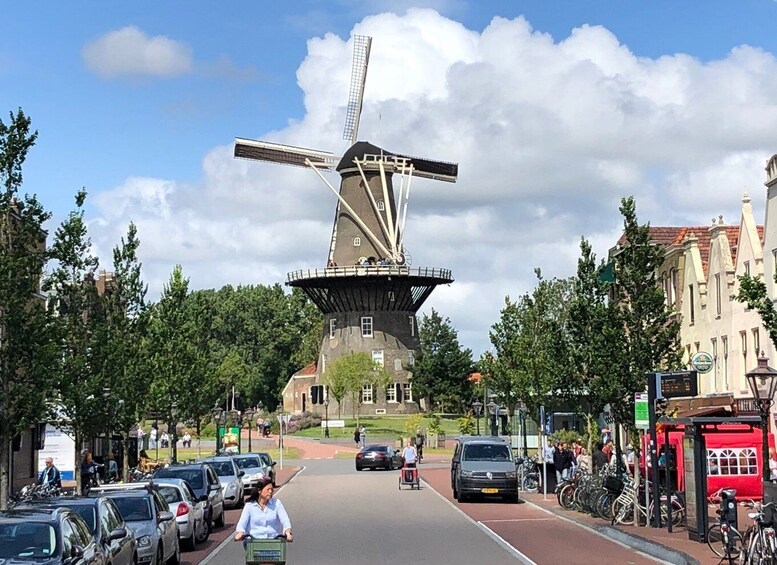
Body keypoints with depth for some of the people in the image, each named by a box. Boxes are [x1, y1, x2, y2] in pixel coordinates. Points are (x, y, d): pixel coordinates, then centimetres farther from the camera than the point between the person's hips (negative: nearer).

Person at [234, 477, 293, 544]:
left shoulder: (276, 503, 8)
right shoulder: (249, 505, 6)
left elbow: (285, 520, -4)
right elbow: (242, 522, -5)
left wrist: (288, 532, -26)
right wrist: (240, 533, -29)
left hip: (273, 538, 0)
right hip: (254, 540, 0)